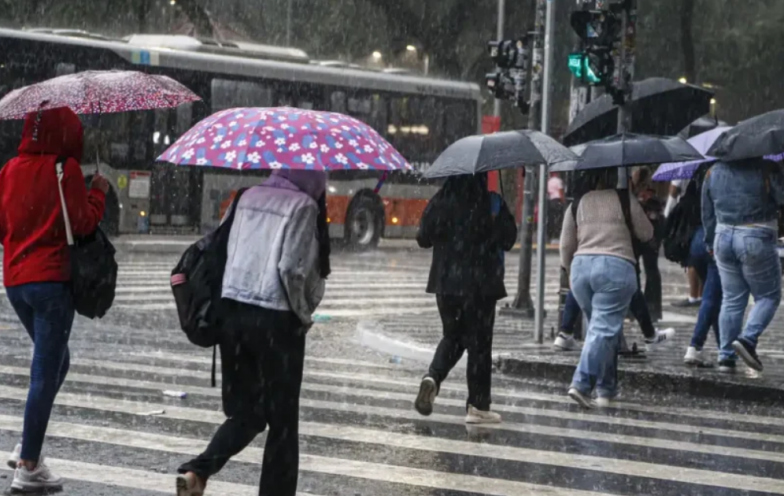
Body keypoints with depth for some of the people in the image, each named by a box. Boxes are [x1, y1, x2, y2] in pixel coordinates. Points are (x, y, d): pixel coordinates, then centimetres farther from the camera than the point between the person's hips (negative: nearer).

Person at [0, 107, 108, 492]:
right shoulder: (64, 168, -10)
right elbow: (83, 223, -11)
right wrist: (98, 193, 4)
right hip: (52, 280, -6)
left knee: (53, 363, 22)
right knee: (46, 373, -1)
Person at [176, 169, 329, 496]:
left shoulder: (249, 197, 11)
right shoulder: (303, 206, -8)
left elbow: (229, 252, 13)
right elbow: (293, 269, -17)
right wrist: (304, 314, -1)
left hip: (232, 311, 6)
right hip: (276, 320, -6)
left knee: (245, 411, 15)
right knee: (282, 420, 7)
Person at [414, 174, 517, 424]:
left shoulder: (439, 203, -2)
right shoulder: (492, 204, -11)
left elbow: (423, 239, 5)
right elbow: (507, 240, -7)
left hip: (445, 283, 3)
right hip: (480, 284, -3)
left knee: (452, 337, 20)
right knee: (479, 342, 5)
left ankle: (432, 378, -6)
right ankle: (477, 406, 7)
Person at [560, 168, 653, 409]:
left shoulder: (578, 203, 9)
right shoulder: (624, 199, 0)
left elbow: (566, 244, 11)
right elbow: (646, 234, 9)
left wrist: (569, 268, 27)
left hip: (581, 266, 4)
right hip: (616, 266, -4)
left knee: (602, 327, 16)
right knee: (604, 330, -6)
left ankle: (606, 389, 19)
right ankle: (582, 384, -20)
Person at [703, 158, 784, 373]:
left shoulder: (714, 172, 8)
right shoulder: (766, 170, -10)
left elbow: (707, 212, 15)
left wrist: (711, 242, 23)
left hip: (723, 237, 5)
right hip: (756, 240, -5)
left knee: (731, 299, 12)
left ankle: (726, 355, 9)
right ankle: (748, 339, -12)